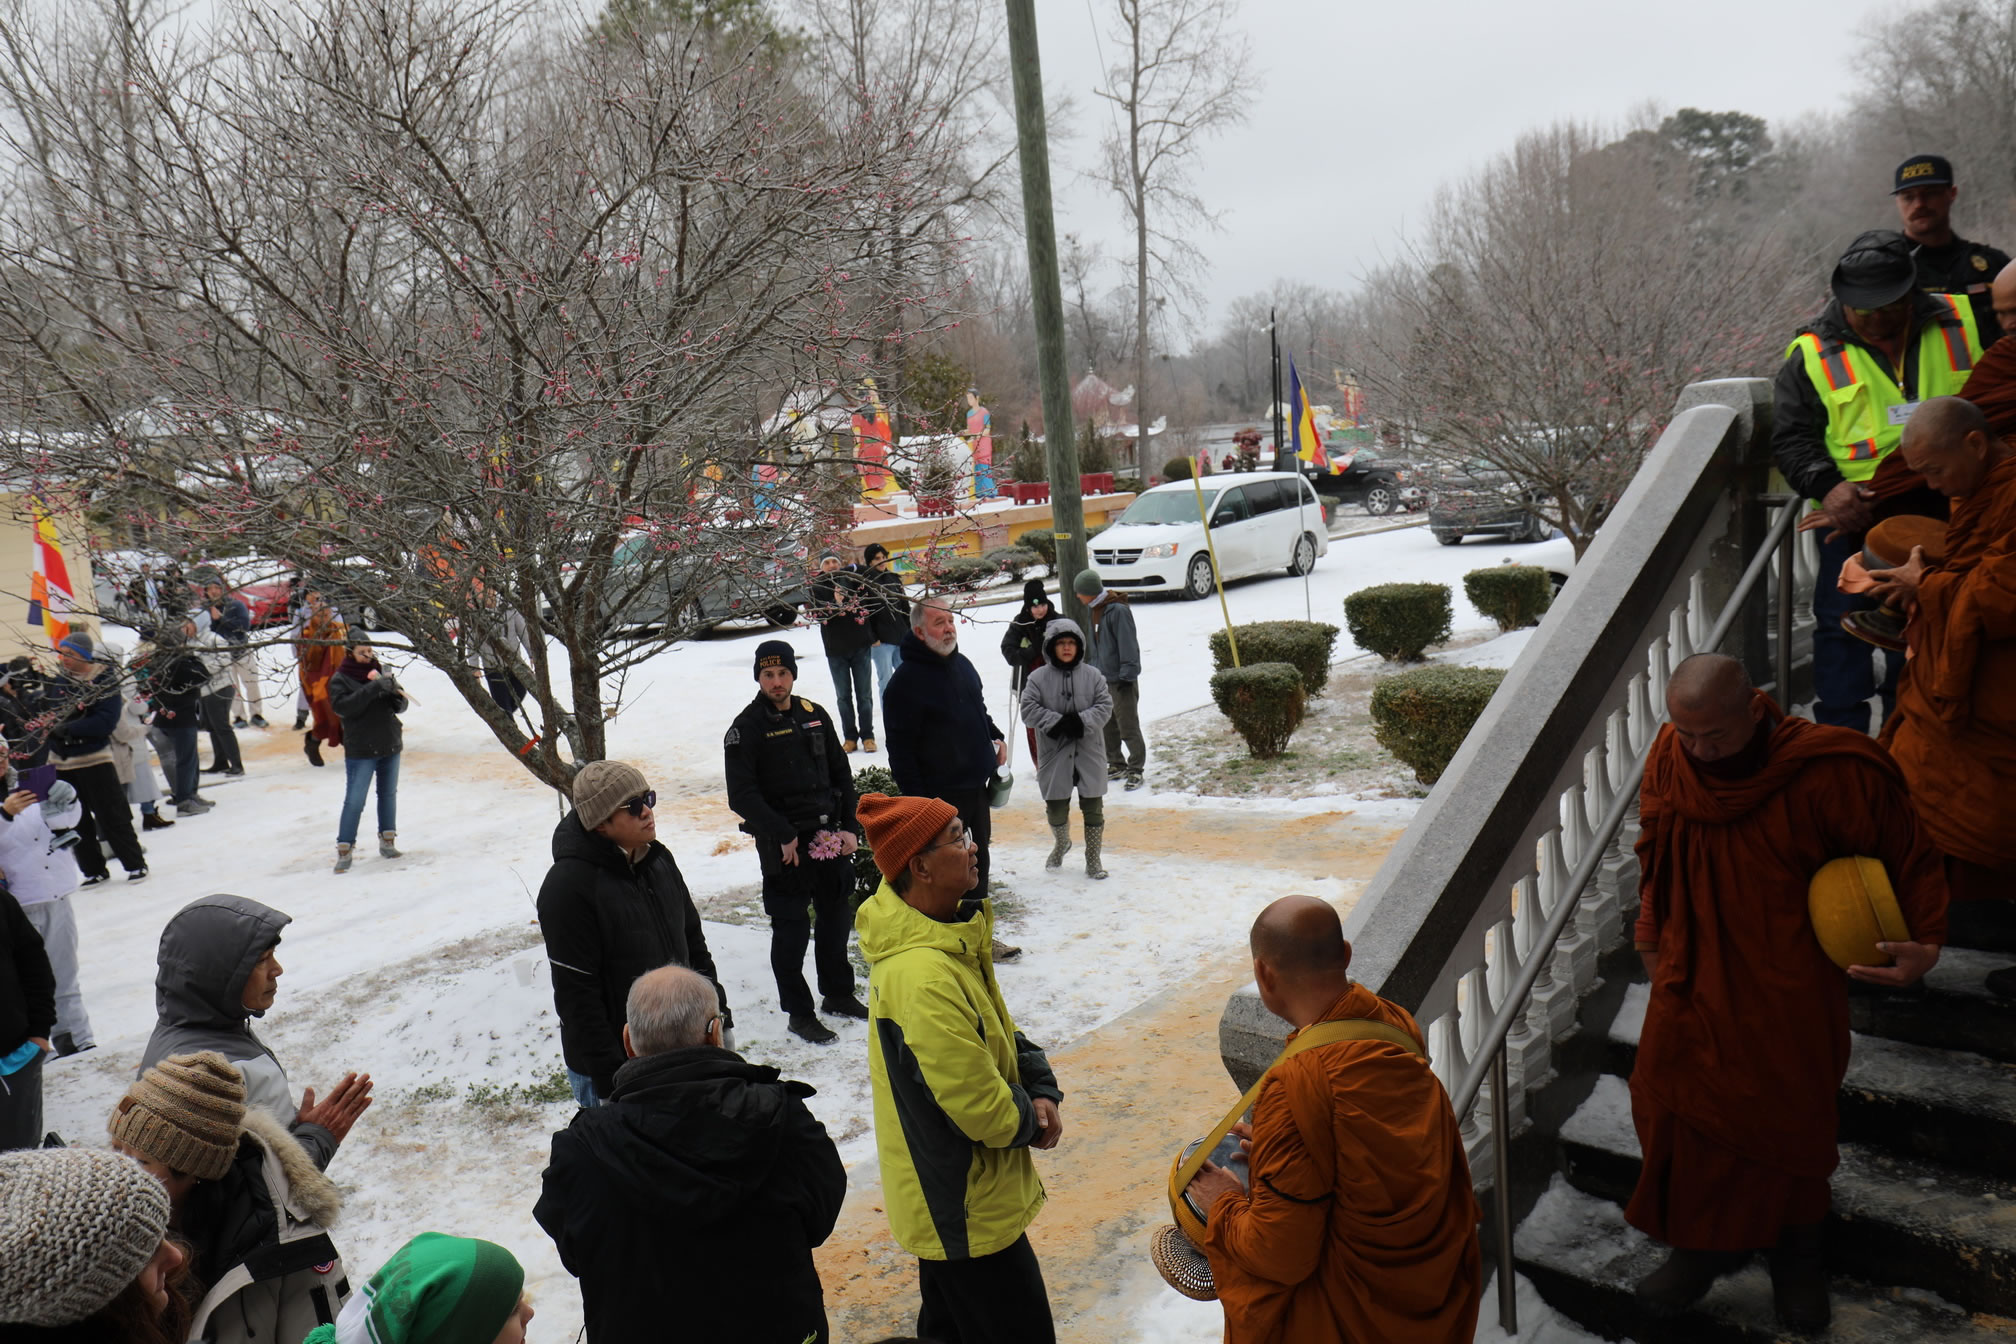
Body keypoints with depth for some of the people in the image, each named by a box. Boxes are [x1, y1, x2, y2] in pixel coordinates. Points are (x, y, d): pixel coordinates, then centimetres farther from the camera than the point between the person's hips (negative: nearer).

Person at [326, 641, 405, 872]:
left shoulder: (382, 672, 6)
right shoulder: (340, 679, -5)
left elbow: (401, 706, 6)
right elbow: (341, 706, -23)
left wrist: (394, 692, -17)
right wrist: (372, 689, -31)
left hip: (390, 746, 5)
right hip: (360, 751, -5)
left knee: (388, 794, 14)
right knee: (354, 801, -6)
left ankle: (387, 841, 26)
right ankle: (344, 849, 1)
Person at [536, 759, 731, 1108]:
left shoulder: (658, 860, 4)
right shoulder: (568, 886, -19)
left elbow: (693, 942, 15)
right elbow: (575, 995, -18)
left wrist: (716, 1013, 11)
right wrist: (609, 1077, -18)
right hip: (612, 1067, -7)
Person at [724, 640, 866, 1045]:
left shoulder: (815, 716, 8)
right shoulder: (747, 728, -9)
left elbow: (842, 775, 13)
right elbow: (742, 796, -13)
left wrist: (849, 827, 3)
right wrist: (783, 836, -17)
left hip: (830, 838, 6)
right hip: (784, 845, -5)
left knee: (836, 916, 16)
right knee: (792, 929, 1)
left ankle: (838, 994, 33)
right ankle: (798, 1013, 15)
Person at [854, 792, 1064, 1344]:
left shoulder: (950, 935, 0)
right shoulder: (924, 977, -33)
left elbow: (996, 1028, 11)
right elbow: (980, 1107, -28)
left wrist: (1040, 1087, -4)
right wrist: (1029, 1119, -8)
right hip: (972, 1213, -10)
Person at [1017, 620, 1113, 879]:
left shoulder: (1092, 675, 1)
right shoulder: (1038, 678, -2)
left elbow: (1105, 705, -3)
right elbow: (1029, 708, -8)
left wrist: (1082, 722, -19)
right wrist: (1057, 722, -19)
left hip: (1089, 753, 0)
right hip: (1055, 753, 0)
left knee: (1093, 808, 2)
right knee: (1056, 808, 10)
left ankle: (1093, 858, 17)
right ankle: (1061, 844, 41)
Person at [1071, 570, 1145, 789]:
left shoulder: (1118, 610, -18)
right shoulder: (1092, 609, 9)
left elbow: (1127, 645, -18)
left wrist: (1127, 674, -18)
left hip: (1121, 679, -9)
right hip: (1102, 678, 9)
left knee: (1128, 727, -2)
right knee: (1107, 726, 14)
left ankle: (1136, 768, 8)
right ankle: (1116, 764, 27)